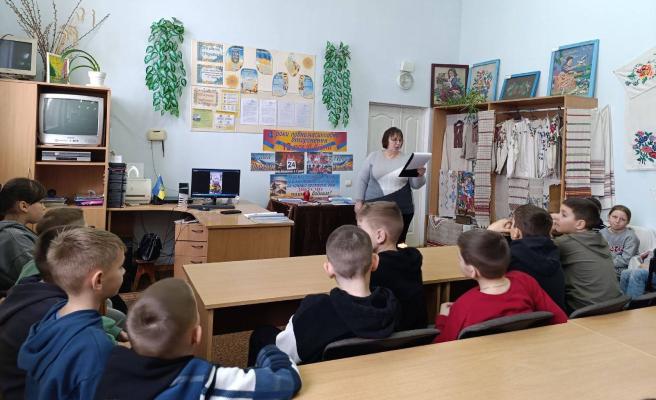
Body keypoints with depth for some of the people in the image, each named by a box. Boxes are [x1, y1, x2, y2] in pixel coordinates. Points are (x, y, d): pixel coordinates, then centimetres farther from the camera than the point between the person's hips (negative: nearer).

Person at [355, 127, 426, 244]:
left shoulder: (407, 159, 5)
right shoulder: (373, 157, 4)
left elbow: (416, 185, 5)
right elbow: (362, 180, 5)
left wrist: (420, 175, -15)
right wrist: (359, 201, -1)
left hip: (401, 209, 1)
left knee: (398, 242, 6)